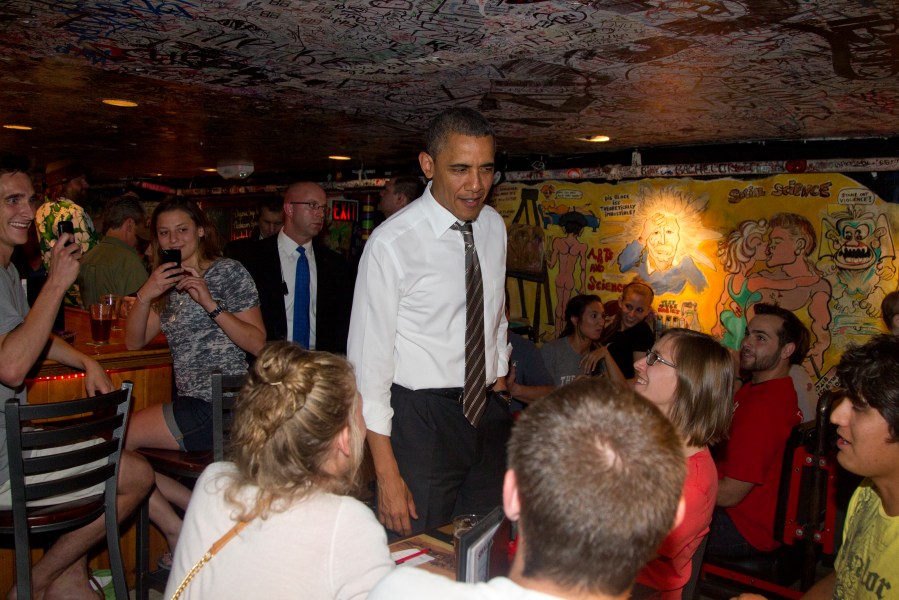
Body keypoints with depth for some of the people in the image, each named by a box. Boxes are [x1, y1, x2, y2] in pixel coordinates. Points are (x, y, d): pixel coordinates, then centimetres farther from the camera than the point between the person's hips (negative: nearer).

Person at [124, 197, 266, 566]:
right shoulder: (170, 284, 17)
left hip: (219, 408, -8)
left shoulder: (228, 272, -5)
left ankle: (181, 536, 6)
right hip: (191, 404, 9)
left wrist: (211, 304, -21)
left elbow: (257, 343, -12)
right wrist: (145, 296, -6)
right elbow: (133, 342, 10)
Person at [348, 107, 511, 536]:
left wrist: (501, 394, 16)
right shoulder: (391, 243, -16)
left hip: (488, 411, 6)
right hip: (421, 419, -5)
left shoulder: (494, 227, 4)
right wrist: (387, 475, -16)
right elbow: (368, 359, -15)